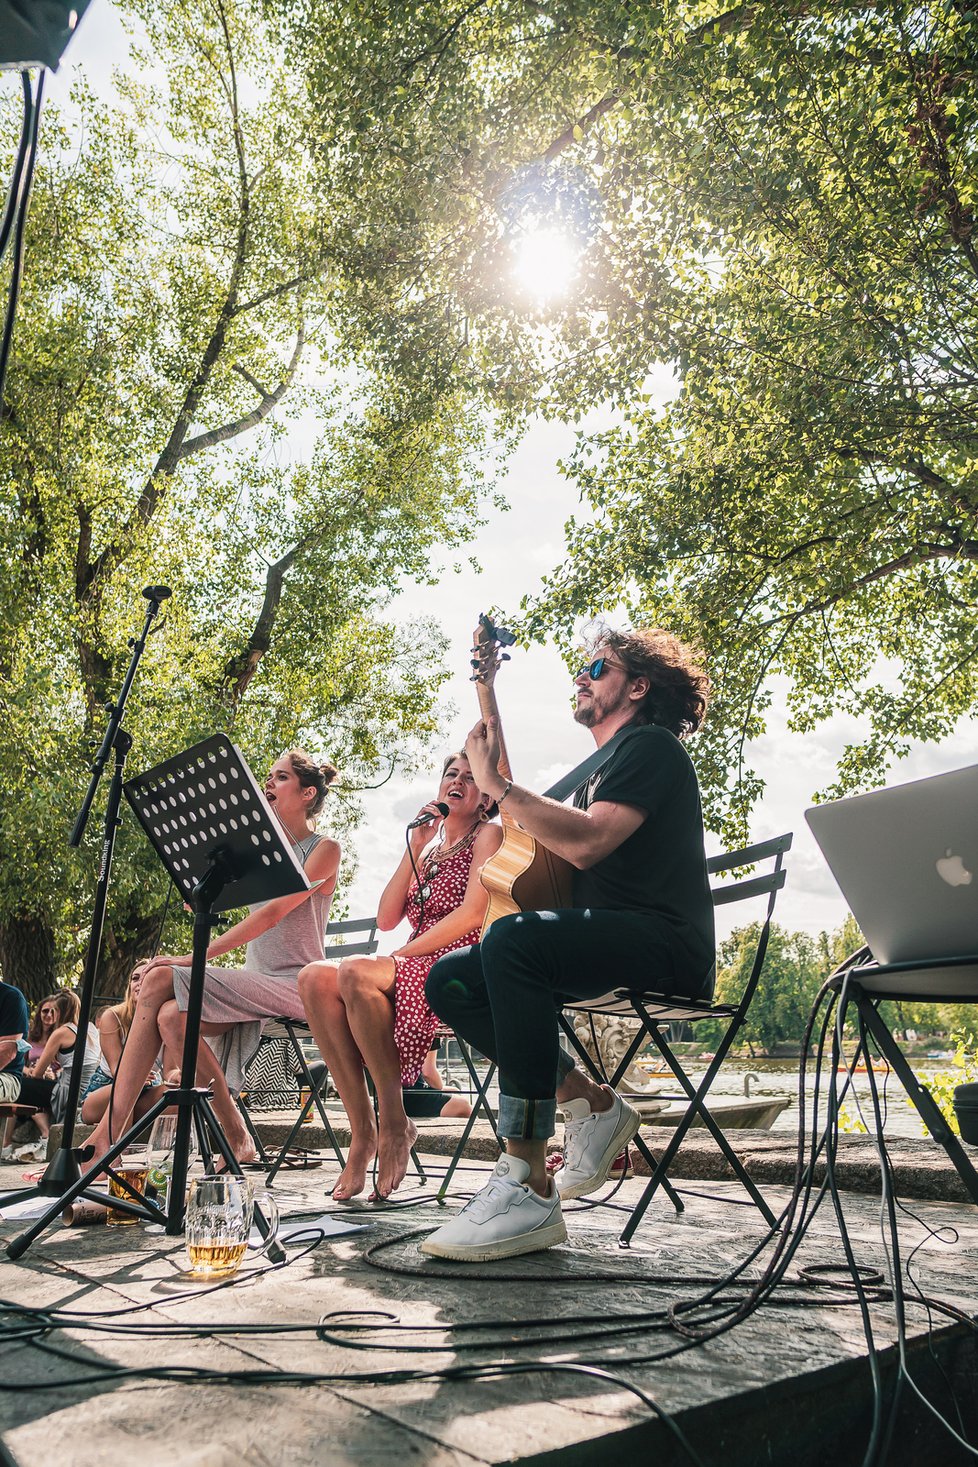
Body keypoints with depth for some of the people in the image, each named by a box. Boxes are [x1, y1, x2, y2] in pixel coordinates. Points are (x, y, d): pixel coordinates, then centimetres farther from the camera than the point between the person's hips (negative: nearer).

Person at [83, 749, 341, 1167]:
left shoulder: (324, 849, -3)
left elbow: (272, 913, -16)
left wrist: (195, 958, -22)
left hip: (293, 984, -6)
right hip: (253, 980, 6)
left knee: (160, 980, -21)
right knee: (171, 1016, -22)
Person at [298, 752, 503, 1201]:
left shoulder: (488, 835, 6)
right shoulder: (428, 844, 24)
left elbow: (473, 914, -11)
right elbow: (386, 919, 11)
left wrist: (402, 954, -13)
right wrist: (415, 845, 7)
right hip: (413, 968, 6)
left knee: (354, 972, -32)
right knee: (315, 977, -21)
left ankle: (394, 1121, -20)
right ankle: (361, 1130, -21)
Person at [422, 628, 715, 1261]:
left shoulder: (653, 746, -4)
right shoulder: (600, 769, 27)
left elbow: (587, 843, -21)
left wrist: (496, 782, -14)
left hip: (665, 943, -10)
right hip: (601, 943, 10)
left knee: (515, 937, -36)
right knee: (450, 979, -2)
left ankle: (528, 1189, -33)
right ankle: (590, 1102, -1)